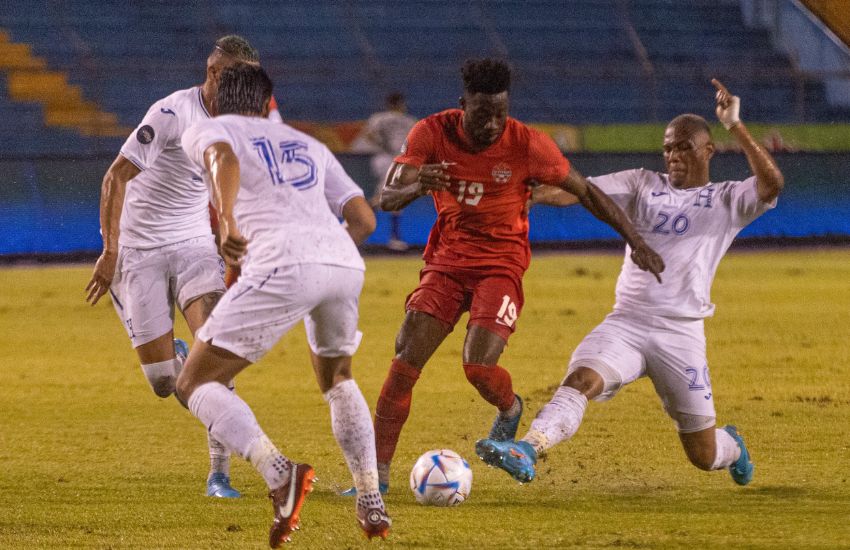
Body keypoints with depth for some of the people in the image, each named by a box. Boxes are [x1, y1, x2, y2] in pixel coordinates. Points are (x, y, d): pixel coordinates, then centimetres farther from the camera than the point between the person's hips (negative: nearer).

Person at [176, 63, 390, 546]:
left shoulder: (206, 130, 18)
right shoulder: (308, 144, 32)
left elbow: (224, 158, -9)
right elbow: (364, 219, 25)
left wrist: (227, 222, -26)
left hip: (283, 267, -5)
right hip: (346, 264, 5)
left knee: (196, 384, 3)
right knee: (337, 379, 32)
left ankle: (279, 472, -20)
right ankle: (372, 503, 21)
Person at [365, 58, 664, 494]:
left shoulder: (526, 144, -14)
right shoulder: (432, 134, -10)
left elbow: (586, 192, -2)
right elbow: (386, 198, -15)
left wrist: (636, 242, -5)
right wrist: (416, 187, -39)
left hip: (501, 265, -2)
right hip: (447, 261, 2)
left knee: (478, 367, -20)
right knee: (406, 358, -12)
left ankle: (509, 409, 18)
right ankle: (378, 471, -5)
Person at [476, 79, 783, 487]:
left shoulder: (727, 201, 5)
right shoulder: (644, 185, 13)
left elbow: (772, 183, -14)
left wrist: (733, 125, -18)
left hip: (681, 334, -2)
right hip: (626, 323, 2)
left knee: (704, 456, 4)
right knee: (580, 381, -29)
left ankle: (731, 447, 40)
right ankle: (526, 451, -48)